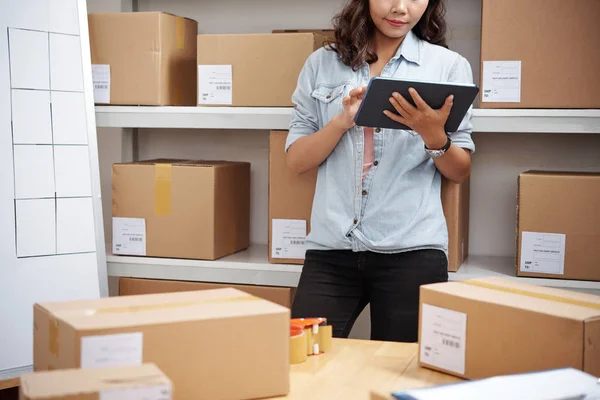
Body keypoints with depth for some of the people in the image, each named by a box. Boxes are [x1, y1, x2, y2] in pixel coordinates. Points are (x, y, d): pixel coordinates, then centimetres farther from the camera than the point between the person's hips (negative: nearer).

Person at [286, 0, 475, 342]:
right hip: (331, 248, 1)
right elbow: (296, 160, 5)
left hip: (411, 250, -1)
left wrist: (434, 135, -15)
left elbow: (460, 172, 5)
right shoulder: (322, 64, 9)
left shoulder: (449, 65, 4)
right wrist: (344, 120, -12)